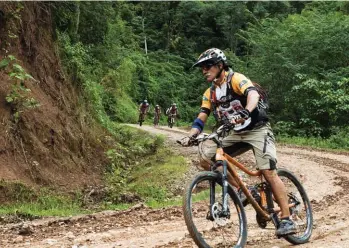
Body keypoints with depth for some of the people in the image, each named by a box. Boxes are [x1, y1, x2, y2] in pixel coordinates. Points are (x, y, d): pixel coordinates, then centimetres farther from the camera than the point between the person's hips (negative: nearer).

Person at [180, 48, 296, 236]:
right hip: (237, 134, 7)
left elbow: (253, 94, -34)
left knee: (269, 172, -21)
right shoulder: (210, 93, 7)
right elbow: (201, 118, 5)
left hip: (257, 130, -7)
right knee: (206, 161, -4)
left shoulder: (236, 79, -14)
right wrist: (190, 136, -14)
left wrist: (246, 112, -55)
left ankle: (286, 220, -15)